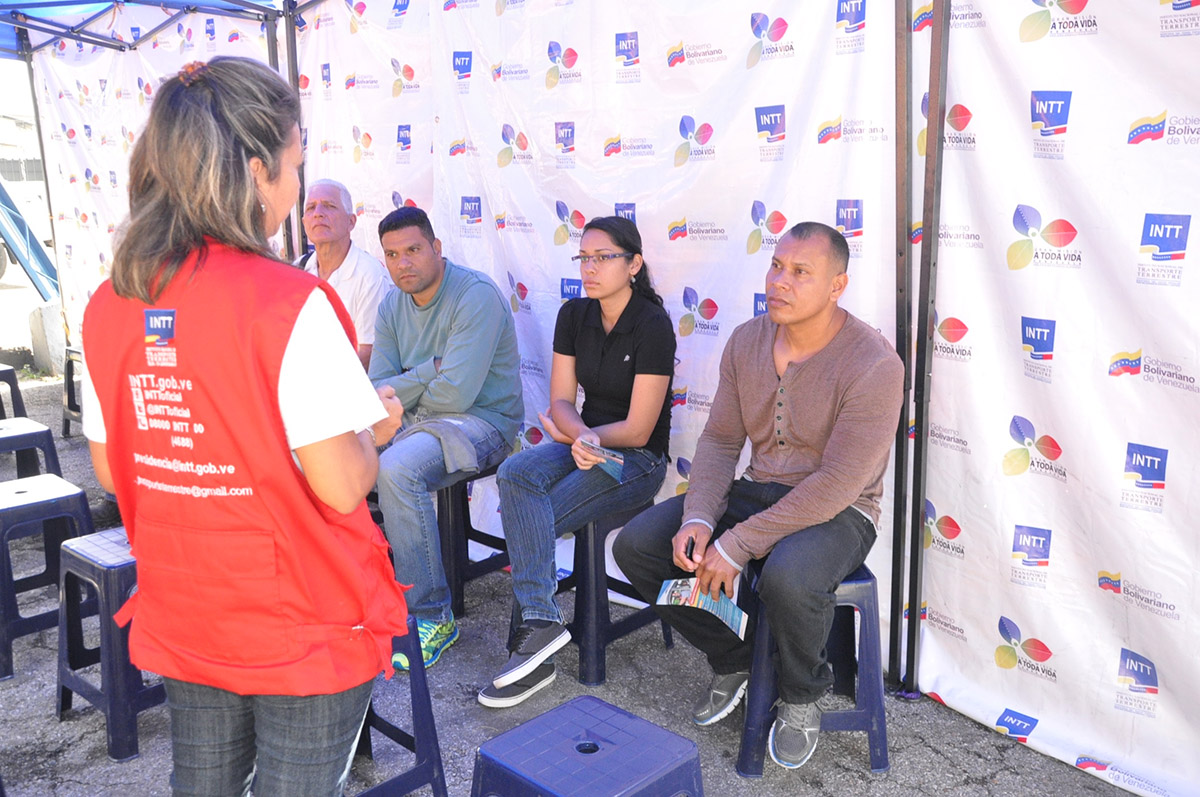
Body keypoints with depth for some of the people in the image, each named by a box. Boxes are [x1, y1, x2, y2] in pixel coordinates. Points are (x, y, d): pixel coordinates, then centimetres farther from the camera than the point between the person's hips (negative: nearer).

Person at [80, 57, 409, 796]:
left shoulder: (109, 307, -3)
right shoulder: (291, 304, -23)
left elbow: (111, 470, 6)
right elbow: (341, 486, -23)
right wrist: (372, 429, -1)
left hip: (180, 622, 6)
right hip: (301, 631, -5)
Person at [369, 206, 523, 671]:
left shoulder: (476, 296, -16)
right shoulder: (392, 307, 8)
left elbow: (455, 393, -23)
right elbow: (376, 393, 2)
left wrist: (403, 394, -3)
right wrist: (431, 370, -15)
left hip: (483, 420, -7)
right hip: (414, 422, 7)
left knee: (396, 469, -33)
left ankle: (433, 618, -20)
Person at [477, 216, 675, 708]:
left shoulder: (652, 325, -15)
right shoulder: (574, 316, 4)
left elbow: (638, 429, -15)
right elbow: (561, 402, 2)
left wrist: (578, 435, -14)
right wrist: (582, 436, -19)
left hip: (638, 459, -6)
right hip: (585, 441, 6)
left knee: (526, 521, -23)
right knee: (515, 475, -27)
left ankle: (532, 642, -12)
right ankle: (540, 620, -31)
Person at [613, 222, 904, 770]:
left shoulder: (874, 365, -20)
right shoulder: (746, 341, 1)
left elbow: (836, 484, -25)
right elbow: (719, 440, 3)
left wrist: (737, 545, -26)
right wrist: (699, 518, -15)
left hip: (837, 513, -6)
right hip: (756, 492, 6)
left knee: (788, 579, -39)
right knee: (635, 546, -10)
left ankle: (801, 698, -2)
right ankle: (735, 660, 12)